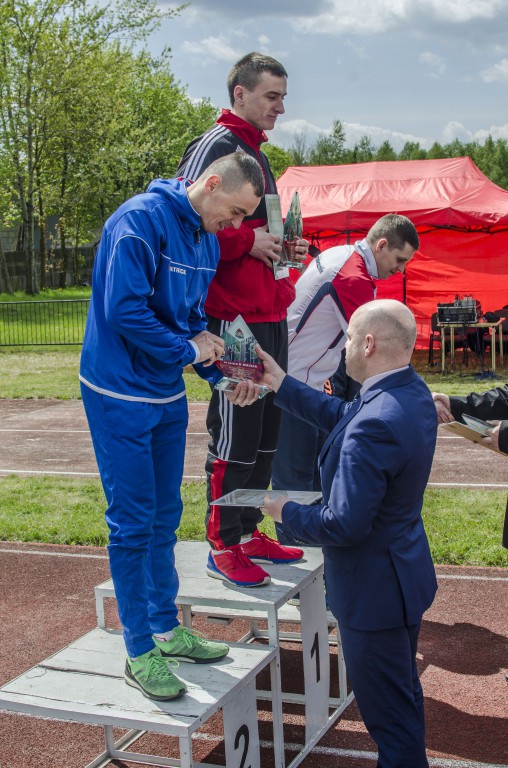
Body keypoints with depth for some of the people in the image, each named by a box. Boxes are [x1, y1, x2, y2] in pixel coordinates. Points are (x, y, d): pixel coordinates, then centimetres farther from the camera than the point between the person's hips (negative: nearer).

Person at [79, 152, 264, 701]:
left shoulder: (206, 237, 7)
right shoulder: (142, 220, -20)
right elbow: (124, 310, -25)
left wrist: (221, 372, 0)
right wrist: (188, 348, -15)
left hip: (167, 394, 8)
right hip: (121, 395, -8)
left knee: (164, 516, 15)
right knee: (133, 521, -2)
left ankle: (166, 629, 30)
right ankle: (140, 652, 11)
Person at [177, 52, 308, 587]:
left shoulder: (256, 152, 21)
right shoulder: (215, 145, -9)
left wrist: (282, 245, 12)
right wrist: (248, 242, -18)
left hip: (270, 312, 10)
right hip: (235, 316, -10)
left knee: (266, 428, 15)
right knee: (234, 433, -4)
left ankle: (249, 533, 26)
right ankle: (223, 548, 7)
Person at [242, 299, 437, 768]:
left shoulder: (375, 425, -33)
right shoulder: (412, 392, -3)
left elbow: (344, 525, -30)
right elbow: (343, 417, 12)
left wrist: (287, 513, -13)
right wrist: (282, 385, 13)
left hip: (374, 591, -10)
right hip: (407, 576, 10)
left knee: (388, 712, 9)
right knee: (404, 695, 27)